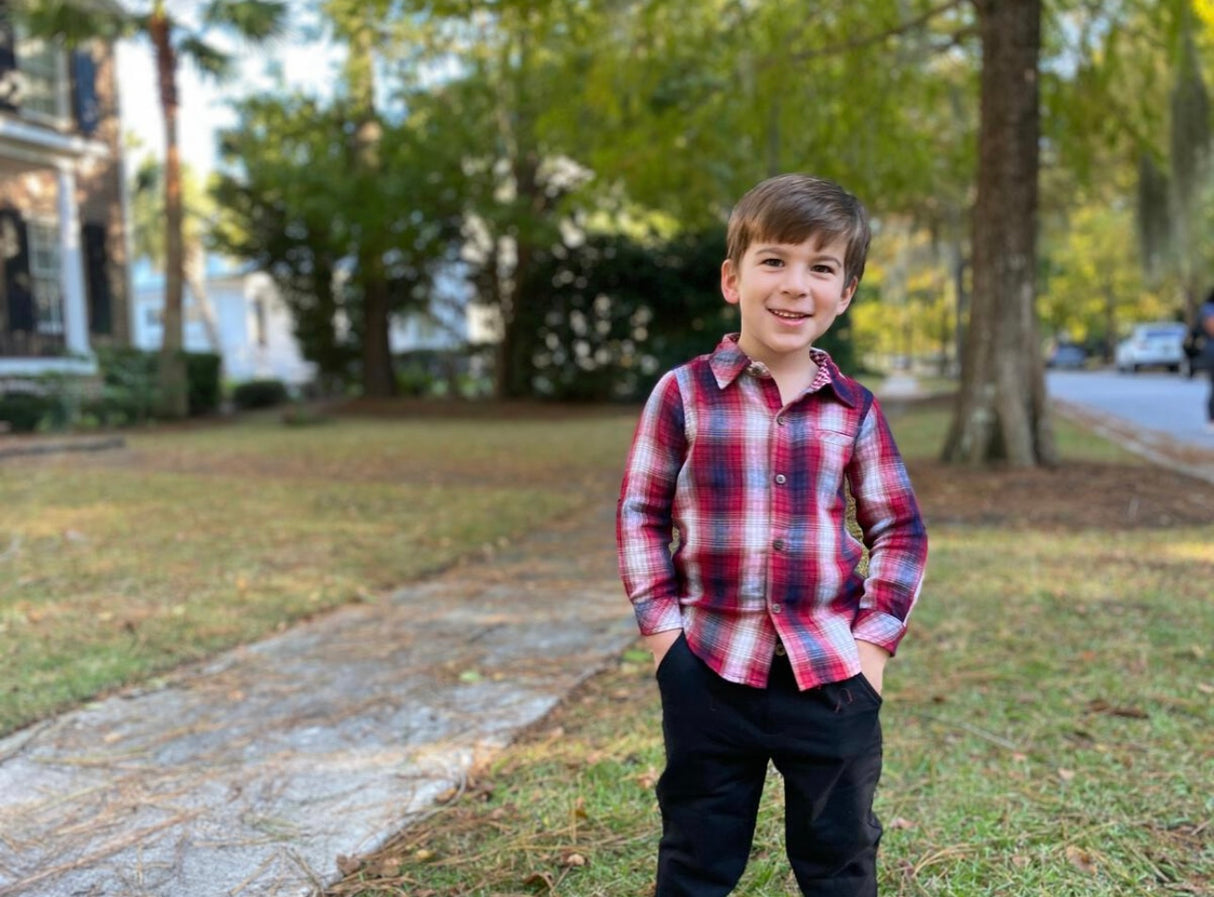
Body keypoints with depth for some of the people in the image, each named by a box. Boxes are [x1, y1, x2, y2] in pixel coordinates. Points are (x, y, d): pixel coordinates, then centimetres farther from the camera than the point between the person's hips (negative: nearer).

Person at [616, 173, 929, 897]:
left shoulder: (855, 410, 0)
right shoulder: (684, 394, -4)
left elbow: (900, 529, 6)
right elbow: (640, 512, 1)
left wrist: (875, 639, -3)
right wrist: (661, 624, -6)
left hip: (831, 671, 2)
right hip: (710, 668, -1)